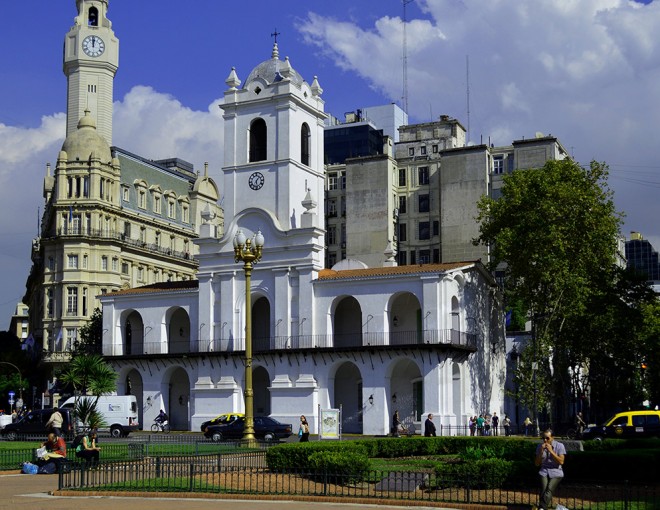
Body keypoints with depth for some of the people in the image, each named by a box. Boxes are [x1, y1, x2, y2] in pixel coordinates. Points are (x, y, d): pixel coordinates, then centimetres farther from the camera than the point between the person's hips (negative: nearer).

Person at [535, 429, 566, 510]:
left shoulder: (559, 446, -1)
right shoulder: (540, 447, 7)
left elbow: (561, 462, -10)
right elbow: (537, 463, 6)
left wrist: (551, 451, -16)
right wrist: (541, 452, -9)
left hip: (556, 472, -2)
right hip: (544, 472, 2)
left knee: (549, 489, -28)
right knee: (543, 489, -26)